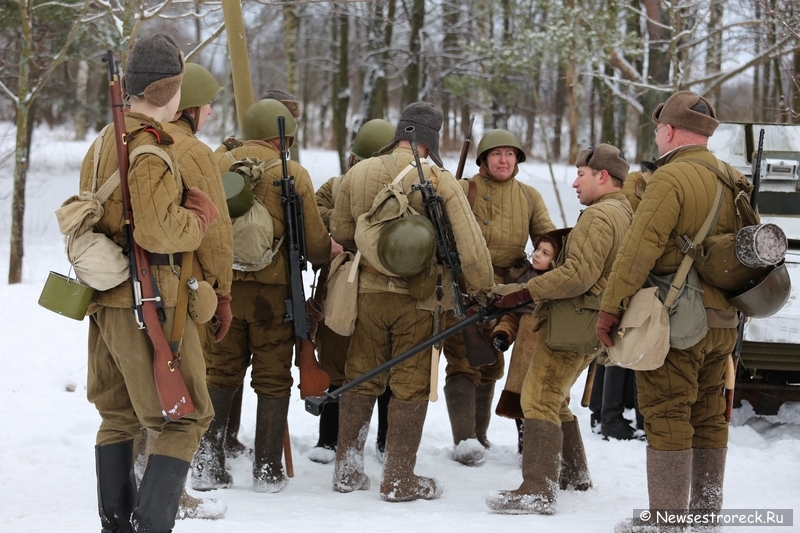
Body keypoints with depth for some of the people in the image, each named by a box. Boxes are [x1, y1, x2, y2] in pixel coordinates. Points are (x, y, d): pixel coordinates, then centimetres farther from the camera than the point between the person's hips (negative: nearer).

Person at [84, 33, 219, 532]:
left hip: (106, 298, 9)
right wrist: (200, 214, -8)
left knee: (119, 414, 18)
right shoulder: (151, 147, -17)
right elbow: (159, 232, -25)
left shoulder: (104, 143, 13)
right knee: (186, 418, -4)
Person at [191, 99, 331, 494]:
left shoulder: (217, 164, 1)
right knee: (272, 379, 7)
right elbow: (314, 240, -5)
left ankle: (208, 464, 8)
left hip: (221, 284, 3)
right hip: (271, 288, -3)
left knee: (219, 374, 13)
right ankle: (267, 470, 9)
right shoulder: (292, 174, -8)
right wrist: (331, 252, 16)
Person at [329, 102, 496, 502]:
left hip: (368, 290, 3)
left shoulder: (358, 173, -2)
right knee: (410, 387, 6)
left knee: (361, 380, 14)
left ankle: (347, 470, 20)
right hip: (417, 297, -3)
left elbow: (340, 233, 9)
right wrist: (483, 288, -1)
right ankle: (399, 480, 9)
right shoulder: (440, 181, -12)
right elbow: (469, 242, -13)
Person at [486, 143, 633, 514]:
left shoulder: (598, 216, -14)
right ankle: (574, 473, 30)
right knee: (553, 399, 22)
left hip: (573, 324, -11)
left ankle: (538, 492, -19)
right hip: (592, 329, 11)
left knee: (539, 399, -13)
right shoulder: (625, 213, 19)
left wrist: (526, 292, -18)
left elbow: (577, 275, -23)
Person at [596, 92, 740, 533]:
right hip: (723, 322, 8)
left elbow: (639, 249, -19)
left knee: (667, 417, -4)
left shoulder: (671, 177, -13)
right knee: (708, 418, 14)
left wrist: (610, 307, -15)